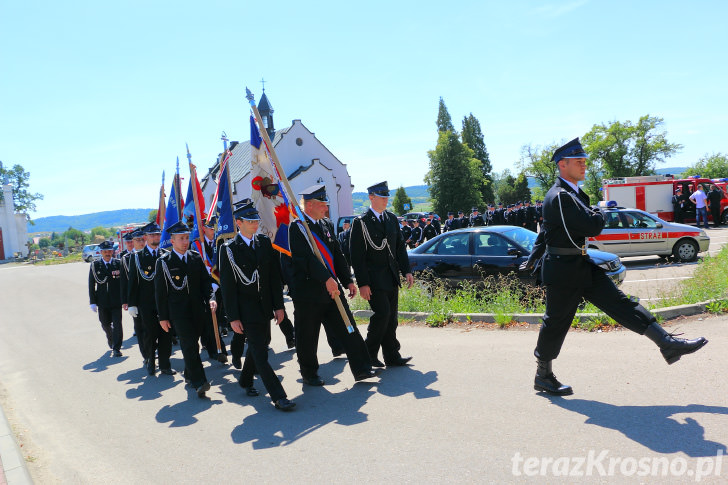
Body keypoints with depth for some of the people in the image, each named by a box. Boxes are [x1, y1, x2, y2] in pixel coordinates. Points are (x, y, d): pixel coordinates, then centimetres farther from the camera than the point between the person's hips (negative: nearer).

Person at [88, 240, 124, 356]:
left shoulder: (119, 264, 0)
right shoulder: (95, 265, 2)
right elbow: (91, 285, 3)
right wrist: (93, 302, -2)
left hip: (116, 301, -2)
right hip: (102, 302, 2)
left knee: (117, 325, -5)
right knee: (105, 325, 13)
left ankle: (116, 348, 4)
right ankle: (111, 343, 37)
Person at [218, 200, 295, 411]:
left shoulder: (265, 242, 5)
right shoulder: (229, 249, -8)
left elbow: (275, 276, 6)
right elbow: (227, 286, -8)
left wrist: (278, 305, 2)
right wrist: (233, 317, -11)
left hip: (265, 305, 5)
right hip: (246, 308, -5)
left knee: (258, 345, 18)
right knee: (260, 351, -6)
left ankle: (245, 380, 42)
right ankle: (278, 396, -3)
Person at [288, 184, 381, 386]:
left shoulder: (326, 226, 14)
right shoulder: (296, 227, -10)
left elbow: (338, 256, 15)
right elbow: (307, 257, -22)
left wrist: (348, 281, 9)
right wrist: (326, 279, -29)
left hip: (332, 288, 7)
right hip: (308, 291, -6)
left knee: (348, 328, 5)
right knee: (308, 337, 7)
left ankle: (361, 368, 11)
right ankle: (309, 374, 24)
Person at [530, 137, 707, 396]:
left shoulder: (574, 194, 13)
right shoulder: (559, 197, -20)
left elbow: (547, 229, 21)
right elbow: (593, 227, -25)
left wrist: (535, 255, 25)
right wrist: (598, 215, -3)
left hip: (582, 265, 9)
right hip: (563, 270, -9)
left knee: (620, 303, 3)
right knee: (556, 322, 3)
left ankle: (668, 344, 4)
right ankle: (543, 377, 18)